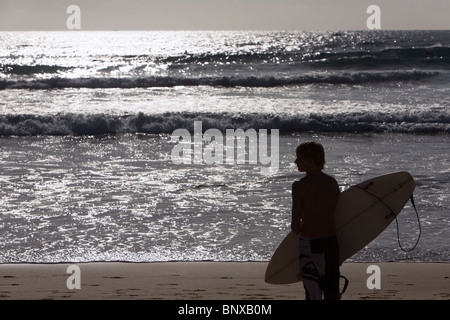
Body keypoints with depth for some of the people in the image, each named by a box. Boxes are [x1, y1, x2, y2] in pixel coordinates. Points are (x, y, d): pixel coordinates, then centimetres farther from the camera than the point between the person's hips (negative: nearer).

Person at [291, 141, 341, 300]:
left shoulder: (299, 186, -12)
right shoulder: (332, 182, 4)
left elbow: (295, 225, -13)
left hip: (309, 243, -5)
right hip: (332, 241, 5)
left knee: (313, 294, 3)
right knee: (332, 293, 12)